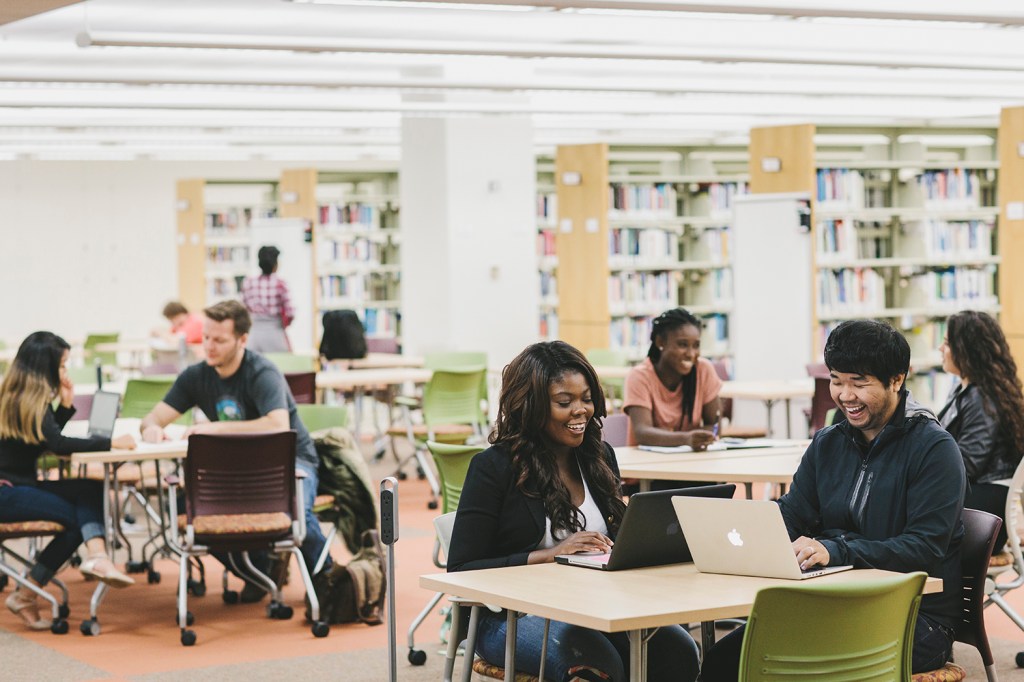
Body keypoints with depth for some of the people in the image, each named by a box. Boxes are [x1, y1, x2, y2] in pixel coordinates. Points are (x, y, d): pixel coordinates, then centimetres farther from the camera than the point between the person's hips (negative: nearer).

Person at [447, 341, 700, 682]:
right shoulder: (493, 467, -5)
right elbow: (461, 569, -8)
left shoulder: (599, 457, 12)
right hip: (515, 616, -5)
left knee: (679, 651, -23)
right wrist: (550, 554, -17)